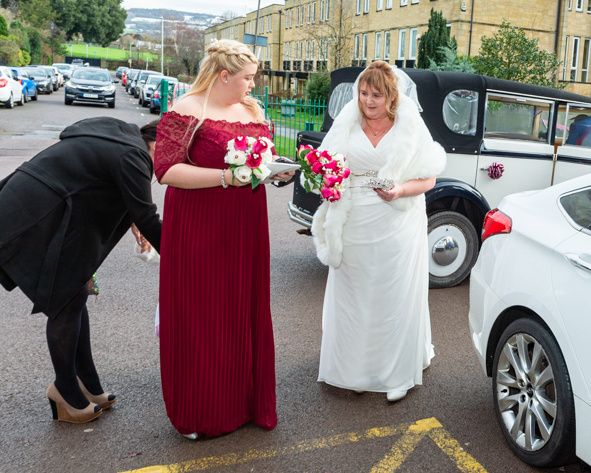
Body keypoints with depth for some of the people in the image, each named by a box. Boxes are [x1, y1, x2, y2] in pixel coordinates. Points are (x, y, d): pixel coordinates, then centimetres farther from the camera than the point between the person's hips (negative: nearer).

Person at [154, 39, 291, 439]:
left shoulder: (252, 109, 12)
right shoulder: (186, 112, -10)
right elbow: (166, 170, -17)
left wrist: (277, 169, 0)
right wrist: (226, 176, -24)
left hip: (246, 229, 7)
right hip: (199, 231, -6)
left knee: (245, 314, 12)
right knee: (199, 318, 1)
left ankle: (244, 399, 28)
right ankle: (199, 413, 18)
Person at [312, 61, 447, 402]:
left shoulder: (410, 127, -1)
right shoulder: (347, 126, 5)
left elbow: (428, 179, 0)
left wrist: (400, 190, -18)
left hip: (396, 230, -2)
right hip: (354, 228, 3)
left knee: (396, 298, 5)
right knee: (353, 297, 10)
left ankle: (399, 373, 19)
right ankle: (356, 368, 25)